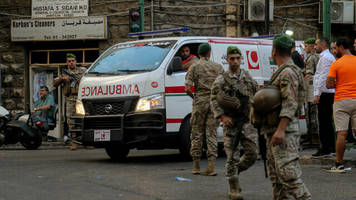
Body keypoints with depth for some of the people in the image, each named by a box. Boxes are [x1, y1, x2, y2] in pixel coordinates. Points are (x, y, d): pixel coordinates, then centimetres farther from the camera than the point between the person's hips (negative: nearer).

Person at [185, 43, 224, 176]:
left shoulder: (194, 67, 2)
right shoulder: (218, 67, 8)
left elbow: (187, 89, -7)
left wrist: (194, 97, 11)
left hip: (200, 101, -2)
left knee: (197, 134, 9)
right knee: (211, 134, 3)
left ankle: (196, 166, 12)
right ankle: (211, 167, -5)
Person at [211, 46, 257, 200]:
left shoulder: (248, 77, 10)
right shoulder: (221, 80, -1)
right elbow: (213, 100, -2)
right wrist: (222, 116, -13)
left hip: (248, 121, 3)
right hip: (231, 123, -3)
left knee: (252, 154, -3)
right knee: (232, 156, -2)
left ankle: (234, 171, 24)